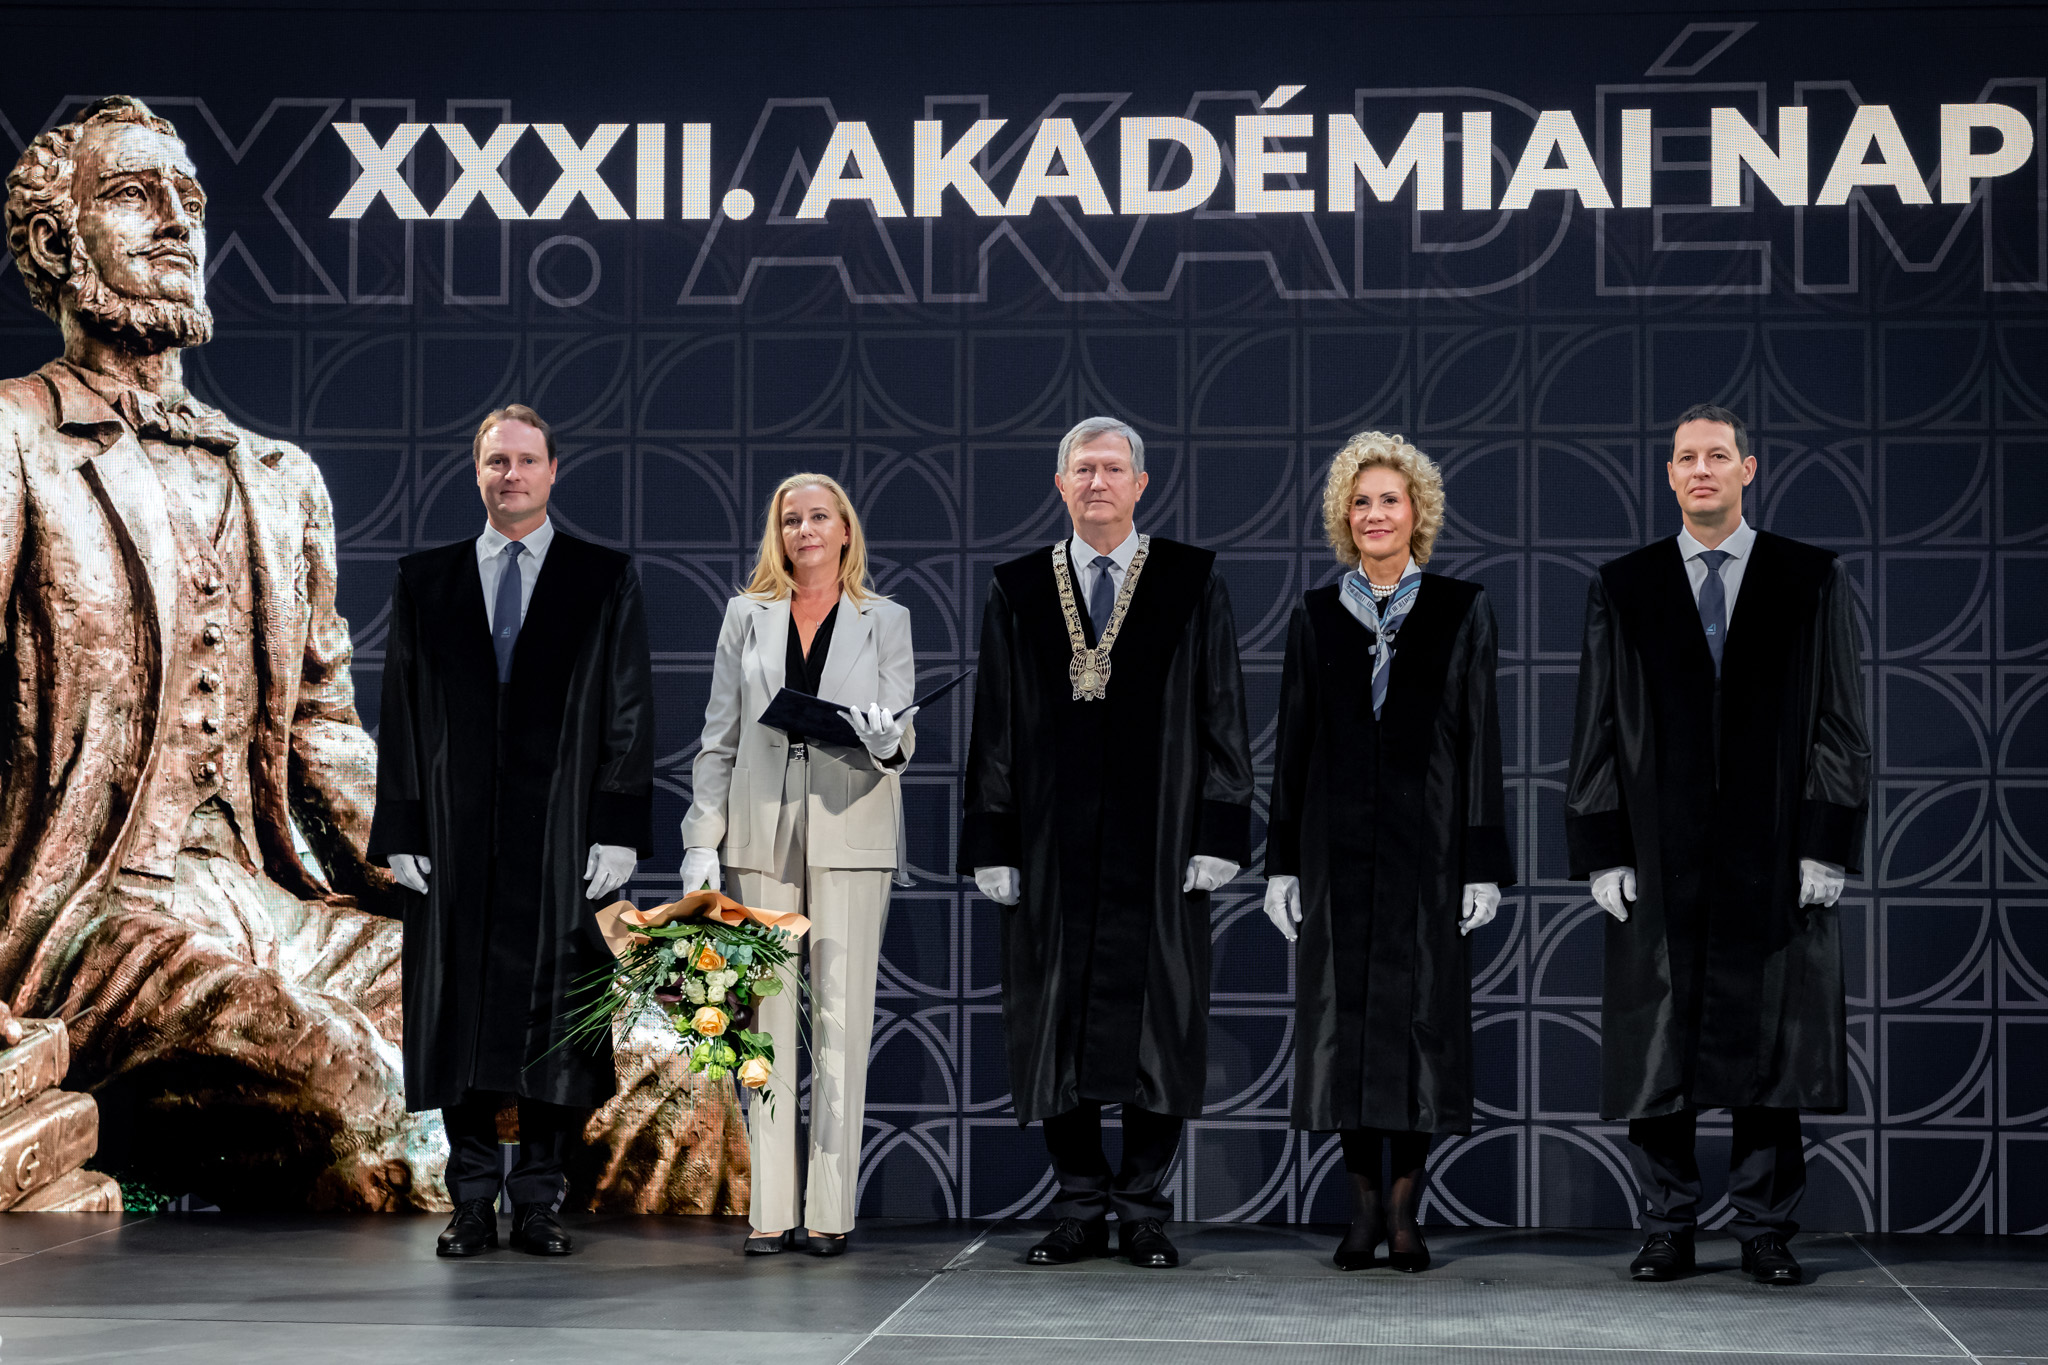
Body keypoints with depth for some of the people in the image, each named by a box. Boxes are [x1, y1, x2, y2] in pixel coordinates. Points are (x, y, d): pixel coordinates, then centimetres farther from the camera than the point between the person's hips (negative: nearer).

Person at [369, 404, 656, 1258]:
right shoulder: (424, 581, 12)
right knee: (460, 1013, 1)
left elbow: (628, 714, 3)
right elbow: (401, 714, 9)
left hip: (564, 836, -1)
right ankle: (473, 1202, 9)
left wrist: (618, 832, -6)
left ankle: (539, 1199, 7)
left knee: (554, 1018, -1)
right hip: (455, 836, 2)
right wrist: (400, 832, 1)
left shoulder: (605, 581, 7)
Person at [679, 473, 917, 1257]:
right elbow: (719, 739, 10)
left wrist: (887, 740, -20)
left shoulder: (885, 621, 8)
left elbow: (905, 738, 4)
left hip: (852, 836, -1)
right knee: (765, 1017, 1)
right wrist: (703, 840, 3)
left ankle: (831, 1208, 1)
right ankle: (769, 1206, 6)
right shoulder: (746, 616, 12)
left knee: (842, 1016, -3)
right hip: (762, 835, 1)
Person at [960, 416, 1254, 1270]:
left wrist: (1218, 838, -6)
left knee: (1156, 1025, 1)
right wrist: (992, 846, 1)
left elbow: (1221, 718, 1)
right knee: (1057, 1028, 3)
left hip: (1157, 847, -1)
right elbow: (994, 730, 7)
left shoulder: (1192, 584, 4)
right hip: (1053, 847, 2)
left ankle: (1144, 1210, 11)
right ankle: (1080, 1209, 13)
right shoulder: (1018, 593, 8)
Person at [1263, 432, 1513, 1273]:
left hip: (1426, 840, -1)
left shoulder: (1462, 611, 3)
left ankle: (1406, 1211, 6)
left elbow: (1480, 740, 1)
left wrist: (1484, 863, -4)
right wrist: (1282, 860, 4)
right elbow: (1292, 740, 8)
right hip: (1338, 840, 2)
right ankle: (1365, 1207, 9)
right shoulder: (1316, 616, 7)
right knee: (1345, 1014, 1)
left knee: (1420, 1012, -1)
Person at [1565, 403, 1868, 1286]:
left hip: (1775, 856, -1)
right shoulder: (1622, 588, 9)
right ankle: (1669, 1229, 11)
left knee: (1771, 1044, 1)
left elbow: (1840, 724, 4)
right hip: (1660, 858, 1)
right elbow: (1598, 729, 7)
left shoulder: (1812, 582, 7)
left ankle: (1765, 1230, 10)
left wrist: (1827, 845, -5)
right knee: (1656, 1046, 1)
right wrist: (1603, 850, -1)